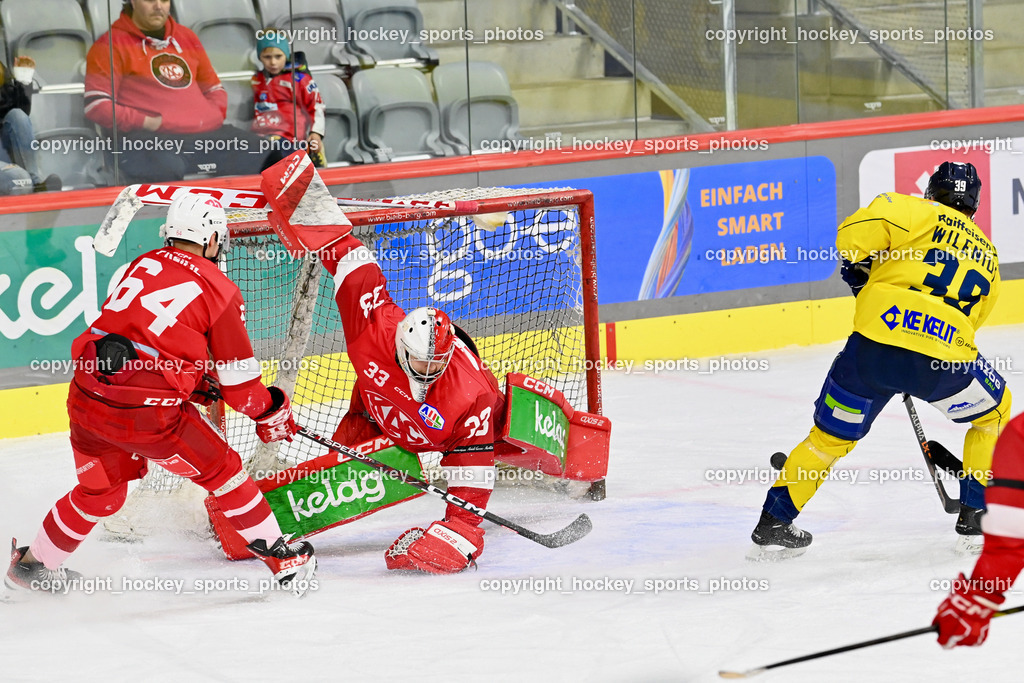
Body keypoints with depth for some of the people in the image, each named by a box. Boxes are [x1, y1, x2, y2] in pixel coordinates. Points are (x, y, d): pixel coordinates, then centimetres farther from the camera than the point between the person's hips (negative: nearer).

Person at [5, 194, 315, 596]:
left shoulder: (143, 264, 16)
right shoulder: (220, 292, 2)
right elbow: (239, 382, 5)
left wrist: (198, 381, 32)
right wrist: (272, 415, 23)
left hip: (87, 395, 5)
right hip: (148, 412, -5)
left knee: (99, 489, 28)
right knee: (222, 471, 14)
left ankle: (34, 564, 42)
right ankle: (283, 562, 20)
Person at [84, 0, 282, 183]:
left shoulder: (187, 38, 25)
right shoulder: (112, 45, 5)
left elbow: (214, 88, 34)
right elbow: (96, 105, -4)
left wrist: (214, 114, 12)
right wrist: (146, 122, -12)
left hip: (207, 134, 6)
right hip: (150, 140, -6)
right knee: (165, 170, -42)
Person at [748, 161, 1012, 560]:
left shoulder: (917, 212, 14)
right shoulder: (987, 255, 26)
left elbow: (856, 232, -5)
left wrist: (860, 272, 14)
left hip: (875, 344, -1)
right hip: (945, 359, 1)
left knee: (831, 435, 17)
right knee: (995, 414, 29)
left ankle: (772, 526, 19)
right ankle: (975, 519, 24)